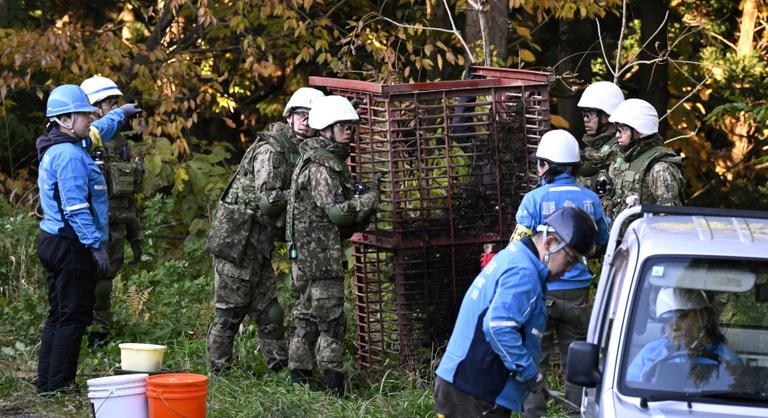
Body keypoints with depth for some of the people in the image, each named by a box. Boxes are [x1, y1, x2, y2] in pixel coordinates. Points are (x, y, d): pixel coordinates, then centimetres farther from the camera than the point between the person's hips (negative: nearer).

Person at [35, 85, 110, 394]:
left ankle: (47, 382, 20)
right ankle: (59, 384, -5)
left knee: (59, 315, 16)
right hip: (71, 245, -11)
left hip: (54, 241, 11)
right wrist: (96, 246, -23)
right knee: (73, 316, -6)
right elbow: (76, 208, -23)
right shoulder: (69, 155, -19)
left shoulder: (56, 150, 13)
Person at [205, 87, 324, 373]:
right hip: (237, 240, -9)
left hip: (258, 245, 9)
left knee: (269, 312, 11)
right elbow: (267, 199, -21)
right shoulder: (270, 150, -15)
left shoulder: (300, 153, 15)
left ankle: (280, 367, 15)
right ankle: (219, 369, 3)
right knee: (229, 310, -3)